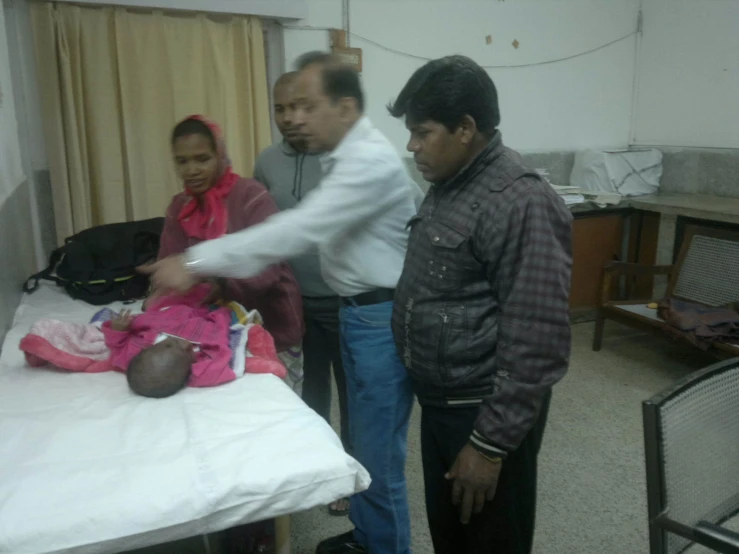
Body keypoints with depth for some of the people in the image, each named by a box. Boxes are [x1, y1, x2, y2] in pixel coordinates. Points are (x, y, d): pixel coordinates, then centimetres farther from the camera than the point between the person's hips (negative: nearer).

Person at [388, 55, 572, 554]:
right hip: (439, 402, 8)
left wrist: (491, 443, -20)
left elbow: (536, 345, -24)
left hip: (485, 412, -8)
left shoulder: (522, 204, -23)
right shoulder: (449, 186, 7)